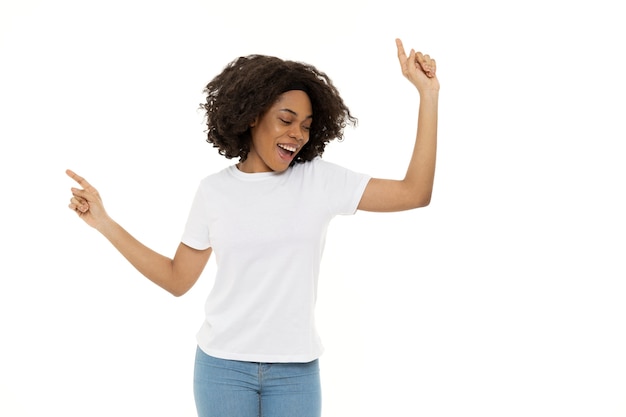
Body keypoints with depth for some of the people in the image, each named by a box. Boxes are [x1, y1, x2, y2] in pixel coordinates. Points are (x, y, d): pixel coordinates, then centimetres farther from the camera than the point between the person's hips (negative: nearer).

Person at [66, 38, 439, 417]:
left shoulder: (320, 181, -1)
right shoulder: (214, 191, 2)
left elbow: (414, 194, -7)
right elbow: (177, 279, 6)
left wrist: (428, 93, -9)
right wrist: (104, 223, 2)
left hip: (296, 370, 0)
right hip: (223, 365, 0)